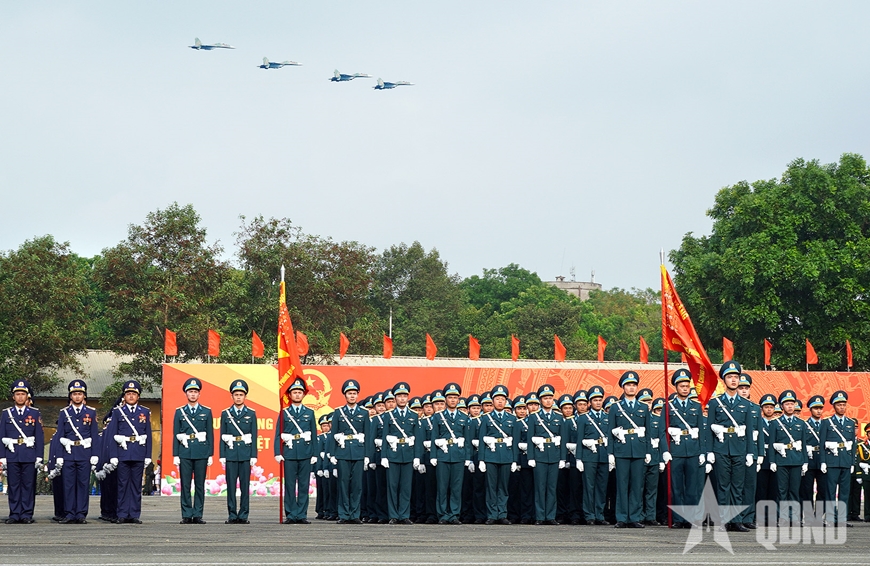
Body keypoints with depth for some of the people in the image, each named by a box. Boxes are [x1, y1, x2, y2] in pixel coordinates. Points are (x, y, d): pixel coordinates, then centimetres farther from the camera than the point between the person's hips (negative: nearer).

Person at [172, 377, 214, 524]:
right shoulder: (179, 412, 8)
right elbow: (175, 434, 7)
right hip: (185, 453, 0)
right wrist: (175, 455, 0)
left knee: (200, 485, 0)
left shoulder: (206, 412, 8)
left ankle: (198, 515, 4)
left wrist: (210, 455, 1)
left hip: (201, 453, 0)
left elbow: (210, 434, 7)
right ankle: (186, 515, 3)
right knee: (185, 485, -1)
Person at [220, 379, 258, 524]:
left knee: (245, 485, -1)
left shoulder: (251, 414, 6)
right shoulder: (225, 414, 7)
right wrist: (222, 456, 0)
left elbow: (254, 436, 4)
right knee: (231, 485, -1)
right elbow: (222, 436, 6)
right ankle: (232, 515, 4)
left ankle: (243, 516, 3)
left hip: (246, 453, 0)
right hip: (231, 453, 0)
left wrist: (253, 456, -3)